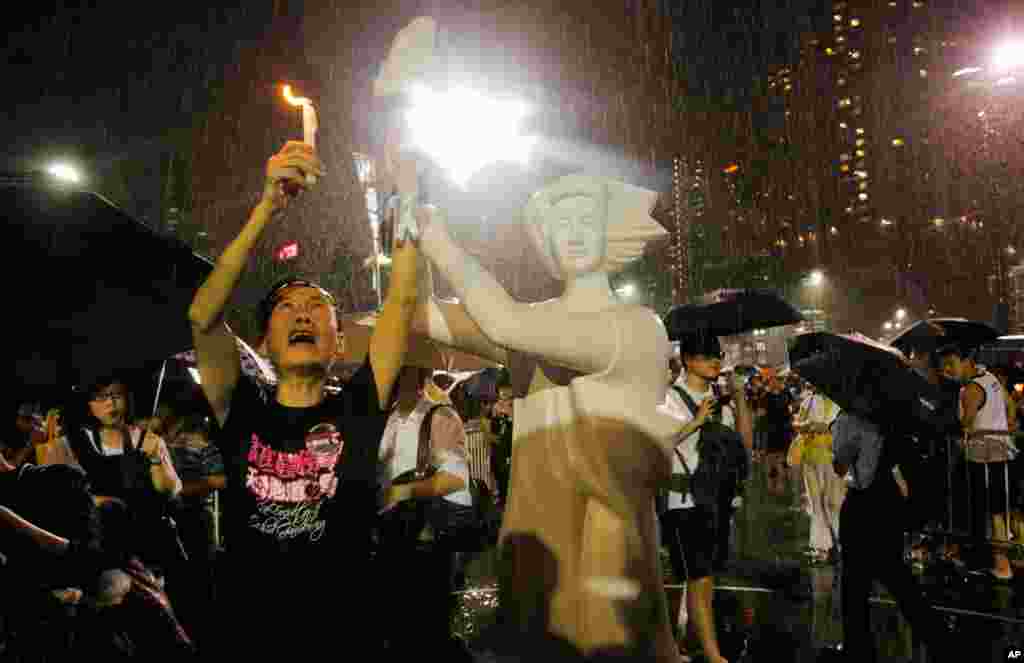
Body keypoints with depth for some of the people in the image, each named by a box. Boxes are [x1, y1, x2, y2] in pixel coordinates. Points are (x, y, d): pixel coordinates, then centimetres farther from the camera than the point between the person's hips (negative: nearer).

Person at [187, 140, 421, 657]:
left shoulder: (357, 410, -2)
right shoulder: (242, 413, -2)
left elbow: (403, 299, -8)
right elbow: (203, 317, -15)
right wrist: (268, 209, -24)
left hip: (347, 639, 0)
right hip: (248, 641, 1)